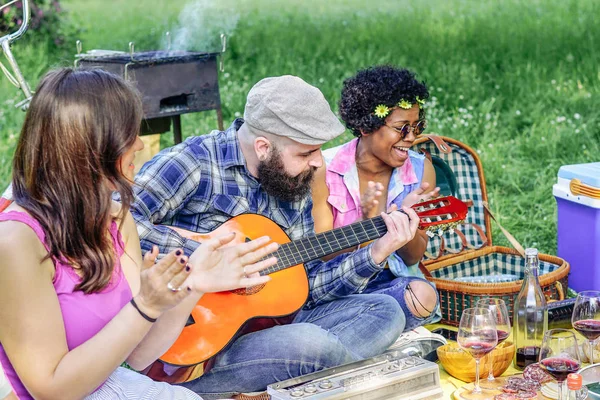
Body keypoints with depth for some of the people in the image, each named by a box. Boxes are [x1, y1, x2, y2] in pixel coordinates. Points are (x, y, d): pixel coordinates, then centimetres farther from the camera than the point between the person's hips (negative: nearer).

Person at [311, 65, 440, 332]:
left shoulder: (420, 170, 0)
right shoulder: (325, 169, -8)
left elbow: (413, 258, 3)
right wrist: (366, 224, -28)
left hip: (390, 281, 4)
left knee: (422, 295, -31)